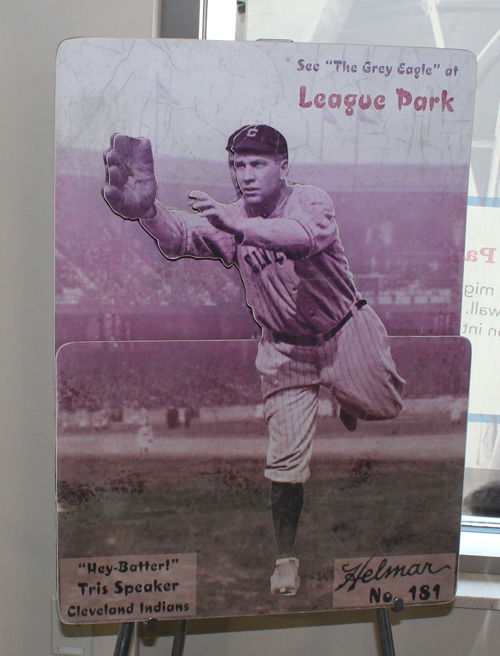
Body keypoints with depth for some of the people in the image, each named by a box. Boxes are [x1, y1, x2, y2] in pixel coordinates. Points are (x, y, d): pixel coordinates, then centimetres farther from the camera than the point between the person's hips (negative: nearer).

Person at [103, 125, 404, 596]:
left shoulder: (312, 201, -18)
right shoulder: (228, 220, -9)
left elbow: (306, 236, -41)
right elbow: (181, 237, -28)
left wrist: (239, 226, -57)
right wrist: (145, 209, -50)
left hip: (345, 334, -1)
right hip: (285, 350, 1)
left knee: (387, 407, 9)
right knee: (284, 459, 2)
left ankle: (348, 403, 45)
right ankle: (286, 556, 20)